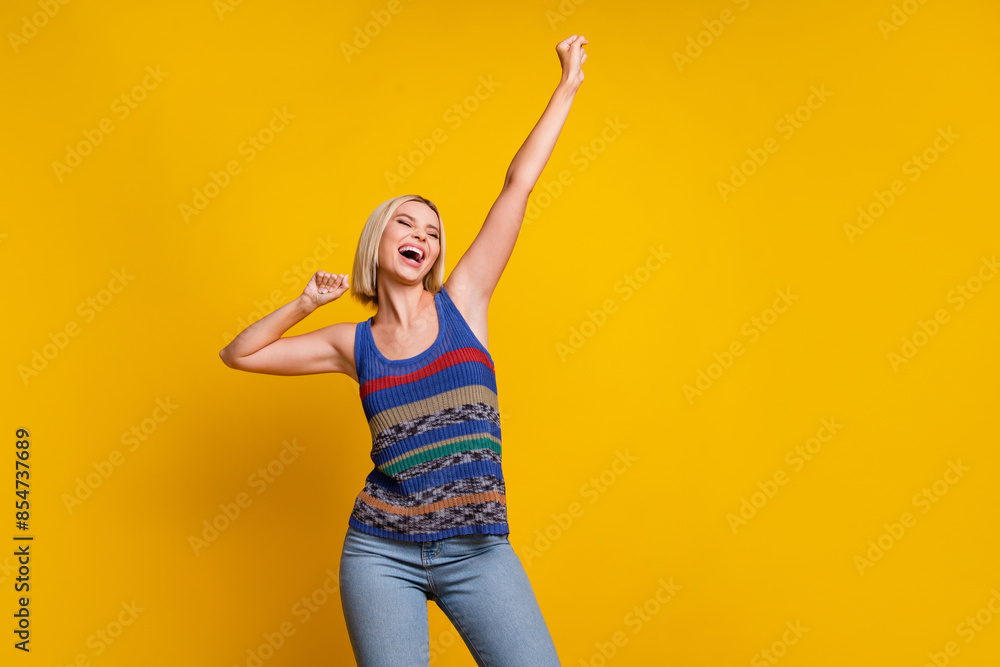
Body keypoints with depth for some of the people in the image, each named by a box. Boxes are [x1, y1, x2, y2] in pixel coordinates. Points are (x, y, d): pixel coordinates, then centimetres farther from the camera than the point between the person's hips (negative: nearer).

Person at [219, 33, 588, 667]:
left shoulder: (461, 302, 4)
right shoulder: (353, 343, 8)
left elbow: (518, 186, 3)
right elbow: (238, 354, 14)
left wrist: (568, 85, 4)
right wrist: (304, 304, 4)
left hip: (479, 550, 0)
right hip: (382, 552, 1)